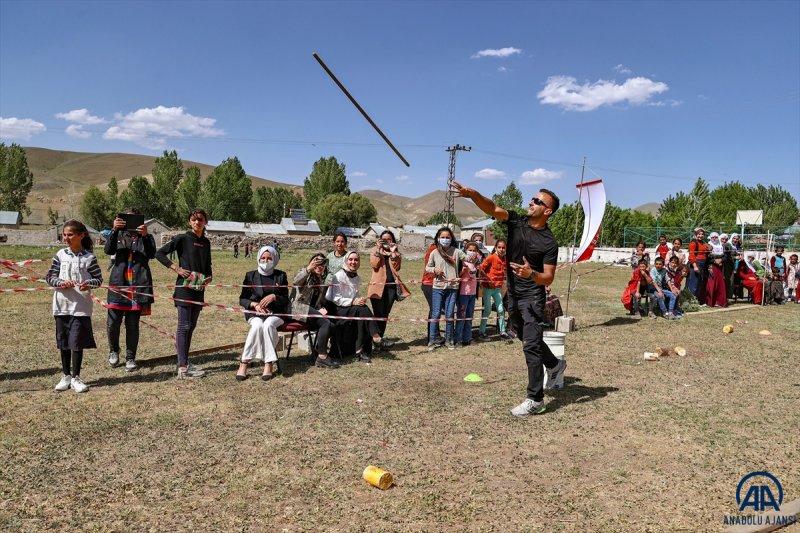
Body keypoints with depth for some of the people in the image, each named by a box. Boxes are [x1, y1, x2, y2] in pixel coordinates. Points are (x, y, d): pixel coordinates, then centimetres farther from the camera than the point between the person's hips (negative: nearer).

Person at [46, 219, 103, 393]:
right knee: (63, 342, 12)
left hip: (81, 306, -3)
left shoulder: (89, 257, -4)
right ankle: (65, 376, 25)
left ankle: (76, 377, 14)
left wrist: (88, 284, -21)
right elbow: (49, 276, 6)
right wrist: (60, 283, -14)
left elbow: (99, 279, -1)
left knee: (77, 342, 0)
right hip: (62, 305, 3)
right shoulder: (60, 255, 3)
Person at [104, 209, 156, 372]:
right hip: (118, 284, 1)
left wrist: (145, 235, -24)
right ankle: (113, 350, 25)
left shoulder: (146, 237, 10)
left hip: (138, 285, -1)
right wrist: (114, 230, -18)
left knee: (132, 324, 3)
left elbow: (152, 254, -9)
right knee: (113, 322, -1)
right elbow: (109, 250, -5)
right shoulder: (119, 235, 13)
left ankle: (130, 358, 15)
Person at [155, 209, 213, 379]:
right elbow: (159, 253, -6)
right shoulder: (182, 239, -5)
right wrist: (176, 268, -13)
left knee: (191, 326, 11)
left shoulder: (206, 242, 13)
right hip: (184, 288, -6)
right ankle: (182, 368, -7)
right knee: (184, 326, -7)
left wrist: (208, 278, 4)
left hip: (199, 289, 6)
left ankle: (185, 363, 20)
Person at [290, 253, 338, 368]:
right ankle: (322, 357, -21)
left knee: (330, 325, -20)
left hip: (313, 312, 7)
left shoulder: (321, 280, 21)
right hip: (299, 308, -7)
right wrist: (308, 269, -41)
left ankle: (317, 353, -13)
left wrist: (321, 309, 0)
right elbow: (296, 281, -25)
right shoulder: (304, 273, 1)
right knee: (326, 323, -25)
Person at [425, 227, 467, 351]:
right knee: (435, 314, 0)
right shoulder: (434, 253, 3)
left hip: (452, 287, 0)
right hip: (438, 287, 0)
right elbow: (427, 267, 11)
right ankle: (432, 341, 9)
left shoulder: (456, 251, 2)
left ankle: (449, 340, 19)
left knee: (449, 315, 6)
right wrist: (434, 269, -9)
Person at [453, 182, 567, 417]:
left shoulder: (549, 243, -14)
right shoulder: (517, 221, -1)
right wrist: (472, 194, -34)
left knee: (531, 345, -10)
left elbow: (548, 278, -15)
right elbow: (493, 209, -16)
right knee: (529, 339, 23)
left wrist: (531, 274, -36)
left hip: (532, 298, -6)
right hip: (513, 294, 7)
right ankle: (555, 365, 48)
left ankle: (535, 400, -3)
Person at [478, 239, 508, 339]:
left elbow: (504, 272, 18)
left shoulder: (505, 259, 5)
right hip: (488, 287, -5)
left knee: (501, 310, 5)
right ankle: (481, 332, 11)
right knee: (487, 310, 0)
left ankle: (503, 332, 13)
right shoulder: (491, 257, -12)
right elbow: (481, 268, -15)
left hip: (498, 287, 5)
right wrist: (488, 279, -16)